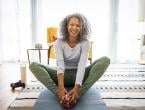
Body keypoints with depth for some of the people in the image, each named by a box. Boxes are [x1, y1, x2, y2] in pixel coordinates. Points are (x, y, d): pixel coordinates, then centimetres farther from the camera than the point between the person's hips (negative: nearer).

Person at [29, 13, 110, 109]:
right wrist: (61, 87, -39)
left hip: (79, 76, 0)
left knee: (105, 60, -25)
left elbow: (82, 65, -23)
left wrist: (77, 88, -37)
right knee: (34, 66, -22)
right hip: (63, 76, 1)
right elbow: (60, 65, -23)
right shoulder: (59, 42, -10)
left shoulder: (84, 42, -11)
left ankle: (78, 94, -36)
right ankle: (61, 95, -37)